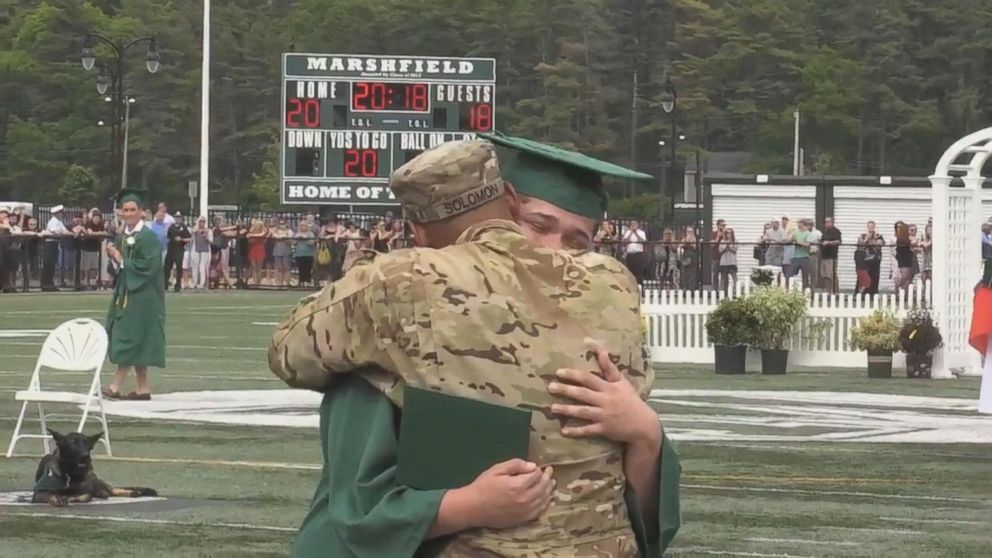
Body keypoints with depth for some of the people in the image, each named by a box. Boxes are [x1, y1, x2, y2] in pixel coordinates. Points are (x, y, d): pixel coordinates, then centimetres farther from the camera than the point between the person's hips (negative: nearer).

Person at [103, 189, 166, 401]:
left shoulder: (148, 237, -12)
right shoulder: (122, 236, 13)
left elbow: (147, 266, -20)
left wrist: (121, 260, -15)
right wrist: (114, 258, -2)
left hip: (141, 295, -9)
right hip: (125, 292, 9)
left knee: (129, 339, -8)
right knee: (134, 343, 8)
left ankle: (117, 386, -9)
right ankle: (143, 389, 11)